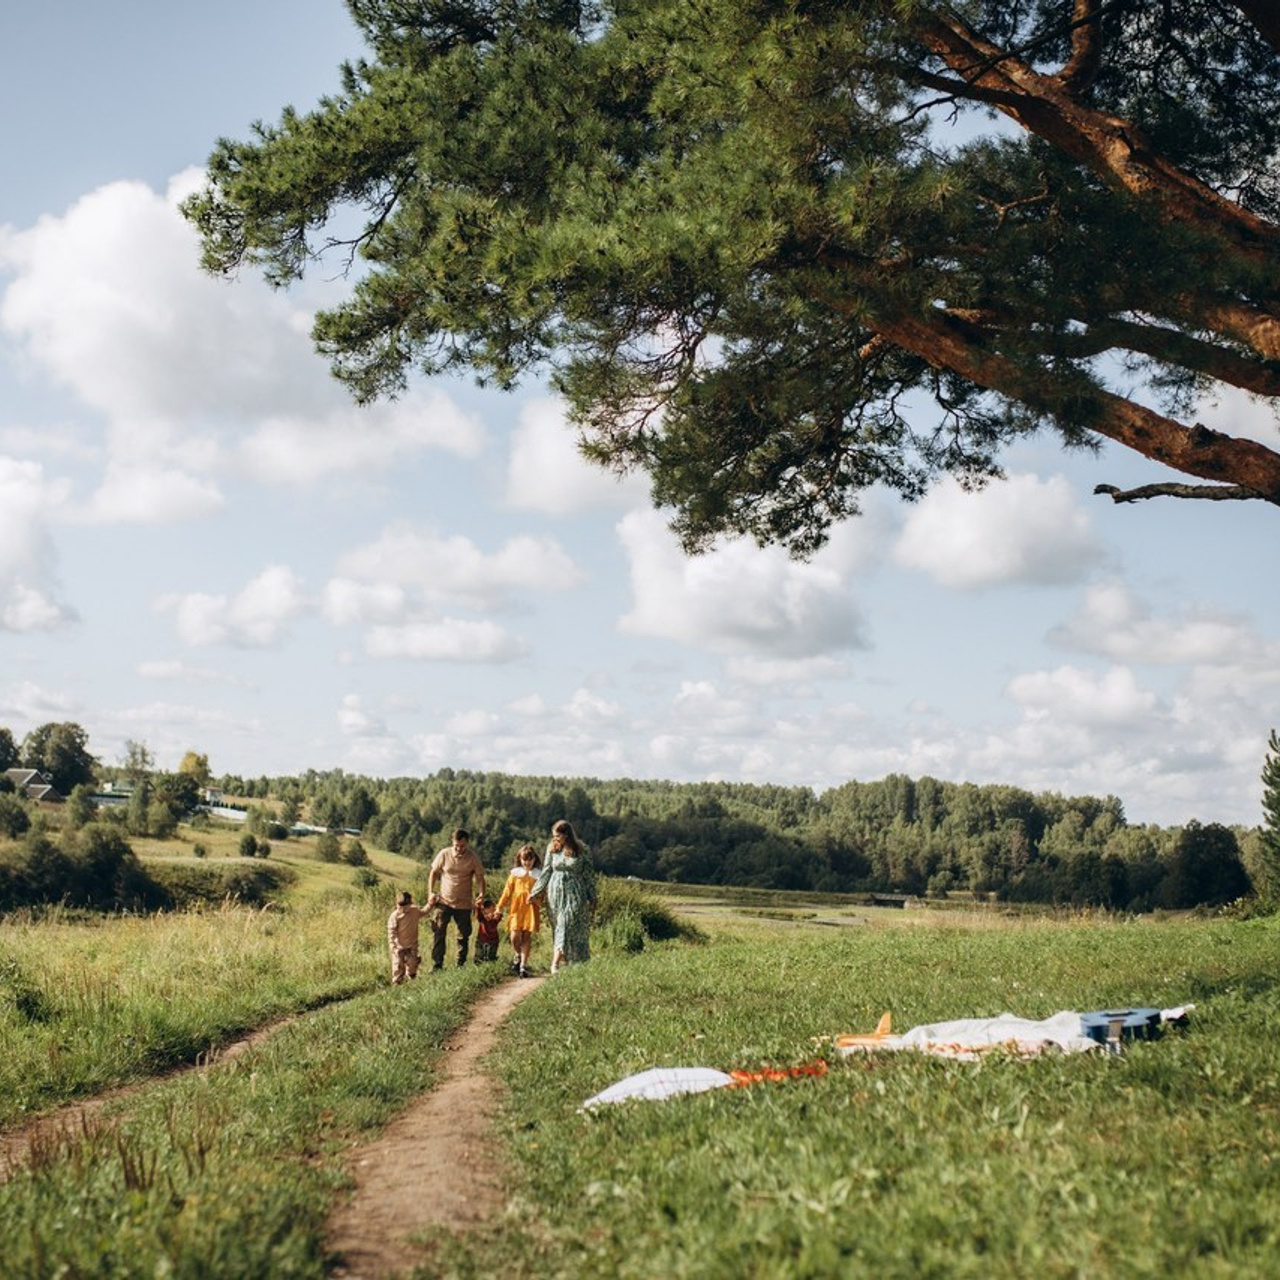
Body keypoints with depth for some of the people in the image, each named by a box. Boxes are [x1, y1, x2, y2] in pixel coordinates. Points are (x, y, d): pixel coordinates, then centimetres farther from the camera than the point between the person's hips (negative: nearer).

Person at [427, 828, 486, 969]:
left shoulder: (473, 858, -7)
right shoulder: (444, 854, -6)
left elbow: (480, 878, -1)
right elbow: (434, 873, 5)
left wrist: (481, 895, -16)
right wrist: (431, 893, -3)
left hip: (464, 904, 0)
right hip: (444, 901, 0)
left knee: (463, 936, 8)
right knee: (438, 933, -6)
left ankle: (461, 965, 20)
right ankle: (436, 965, -1)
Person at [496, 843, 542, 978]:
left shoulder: (538, 875, 6)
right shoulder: (515, 874, 8)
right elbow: (507, 891, 9)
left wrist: (544, 911, 1)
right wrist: (500, 907, 7)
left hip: (531, 909, 0)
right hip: (516, 908, 0)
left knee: (527, 937, -1)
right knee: (515, 936, -10)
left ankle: (523, 965, 5)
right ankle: (518, 956, 19)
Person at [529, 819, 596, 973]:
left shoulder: (580, 851, -3)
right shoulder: (552, 849, 4)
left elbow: (588, 874, 2)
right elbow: (546, 872, 9)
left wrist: (592, 898, 3)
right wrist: (535, 893, 6)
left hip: (575, 894, -3)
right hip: (556, 893, 3)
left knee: (566, 926, -12)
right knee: (559, 928, 3)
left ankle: (555, 963, -17)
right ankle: (565, 961, 6)